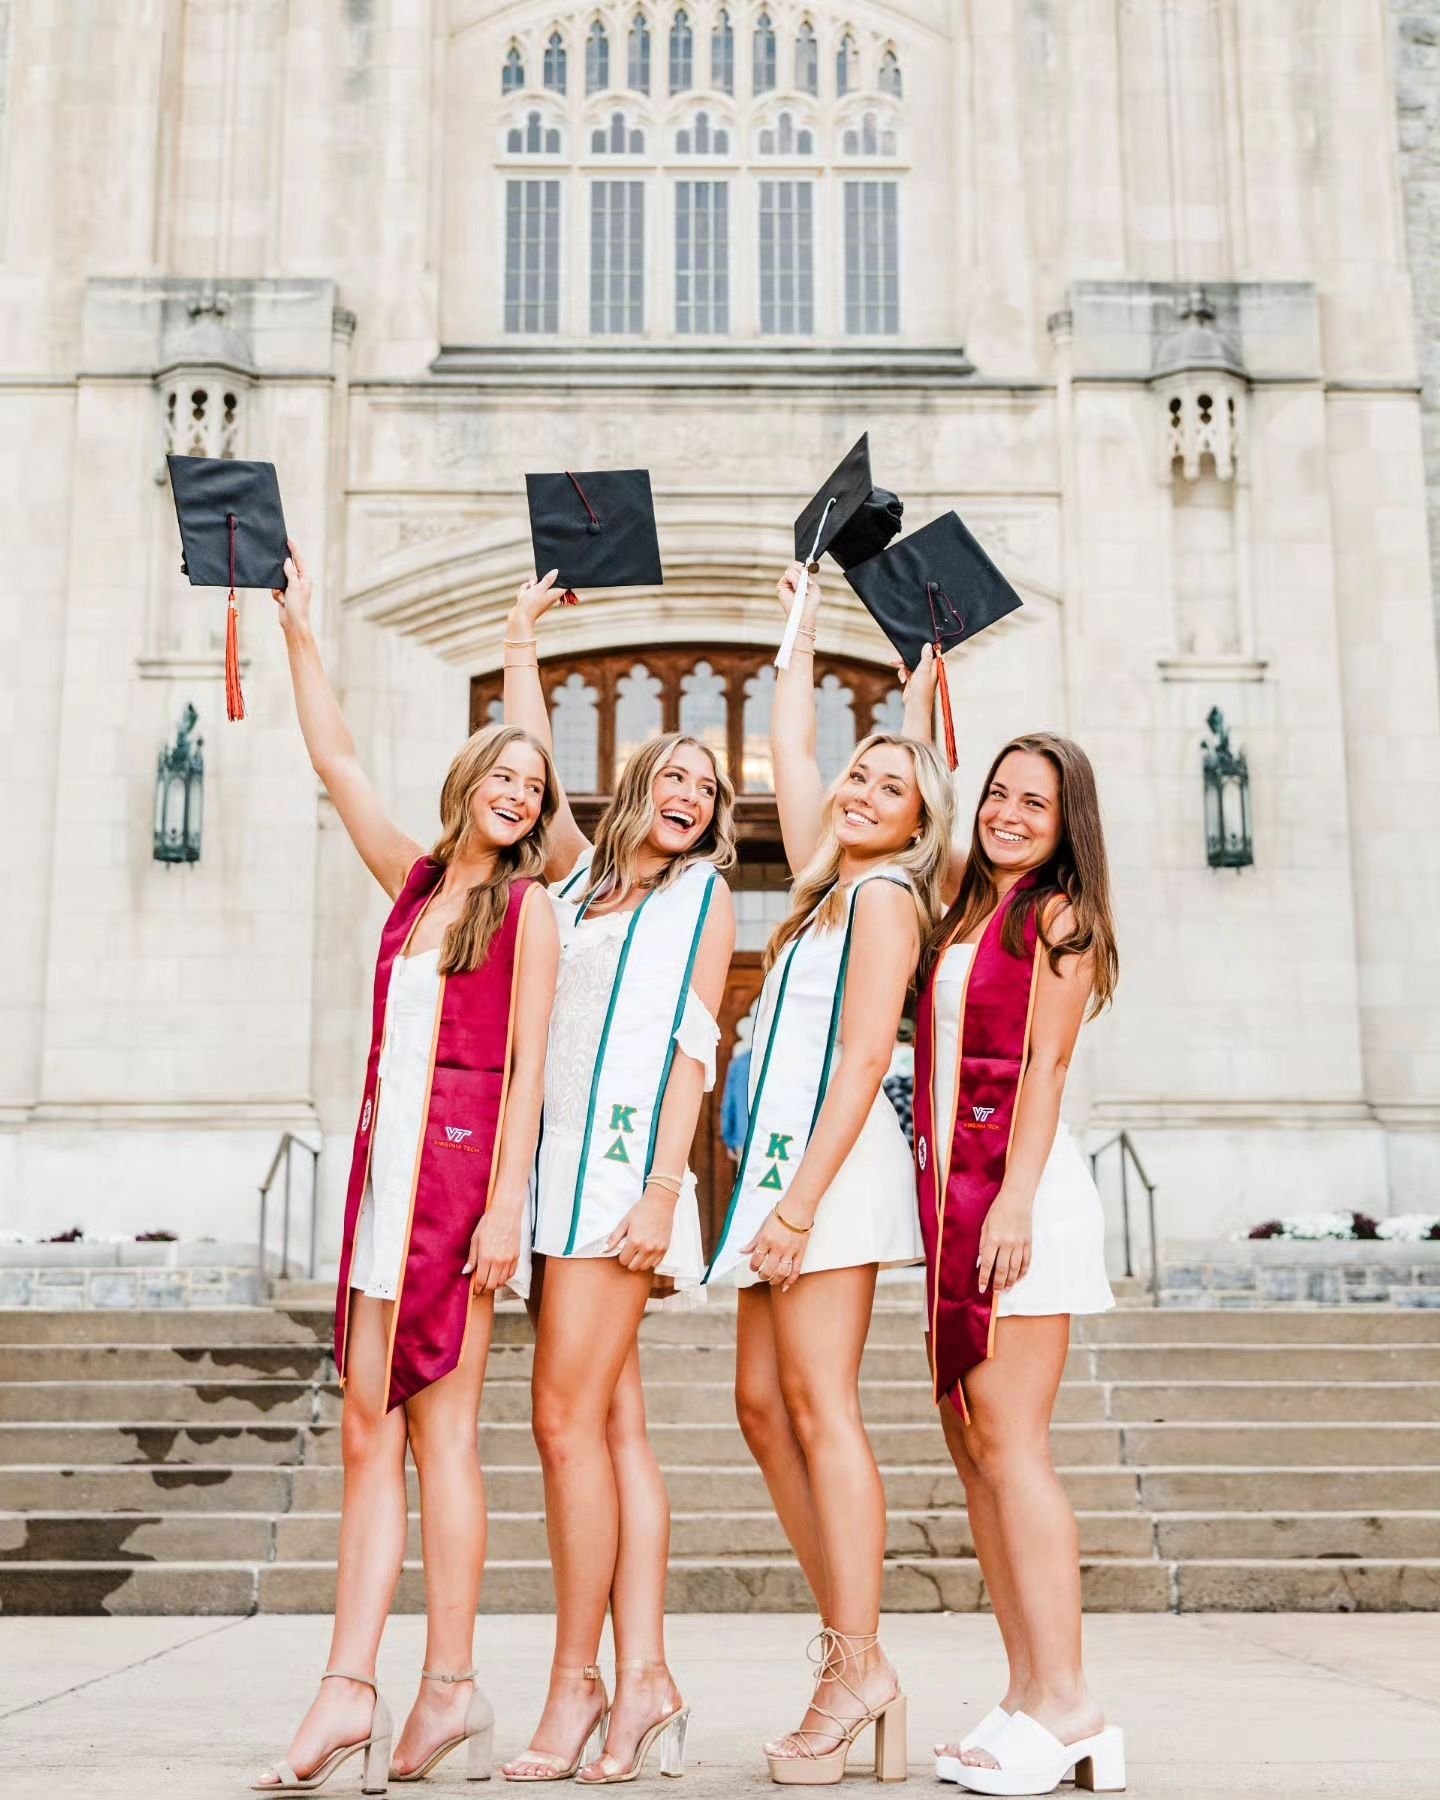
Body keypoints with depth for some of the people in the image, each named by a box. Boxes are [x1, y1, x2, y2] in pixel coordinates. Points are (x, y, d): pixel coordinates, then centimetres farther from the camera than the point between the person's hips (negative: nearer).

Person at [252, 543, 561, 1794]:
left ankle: (449, 1688, -1)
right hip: (390, 1157, 6)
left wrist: (507, 1202, -14)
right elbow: (334, 760, 21)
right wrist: (301, 631, 21)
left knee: (433, 1423, -7)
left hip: (463, 1160, -6)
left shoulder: (527, 906, 0)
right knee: (373, 1429, 1)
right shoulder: (415, 882, 16)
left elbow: (526, 1065, -7)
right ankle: (353, 1690, 2)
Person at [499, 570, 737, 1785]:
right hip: (555, 1159, 5)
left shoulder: (704, 893, 7)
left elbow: (692, 1045, -2)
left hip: (624, 1160, -5)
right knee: (614, 1424, 2)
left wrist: (664, 1186, -12)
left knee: (570, 1415, -12)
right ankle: (644, 1679, 2)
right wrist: (523, 641, 32)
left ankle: (579, 1684, -5)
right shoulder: (580, 876, 21)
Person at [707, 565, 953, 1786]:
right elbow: (790, 746, 30)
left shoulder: (884, 897, -4)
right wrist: (804, 622, 38)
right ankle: (850, 1645, 8)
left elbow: (862, 1058, -14)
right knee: (765, 1405, 5)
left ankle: (857, 1669, -9)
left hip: (834, 1160, -9)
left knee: (818, 1405, -12)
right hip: (784, 1160, 9)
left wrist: (803, 1195, -21)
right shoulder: (827, 884, 19)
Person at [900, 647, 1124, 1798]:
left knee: (1006, 1440, -11)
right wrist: (926, 680, 33)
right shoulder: (965, 906, 18)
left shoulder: (1058, 917, -2)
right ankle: (1030, 1701, 8)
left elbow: (1046, 1064, -10)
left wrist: (1015, 1199, -18)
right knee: (974, 1442, 4)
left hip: (1018, 1188, -8)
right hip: (954, 1188, 8)